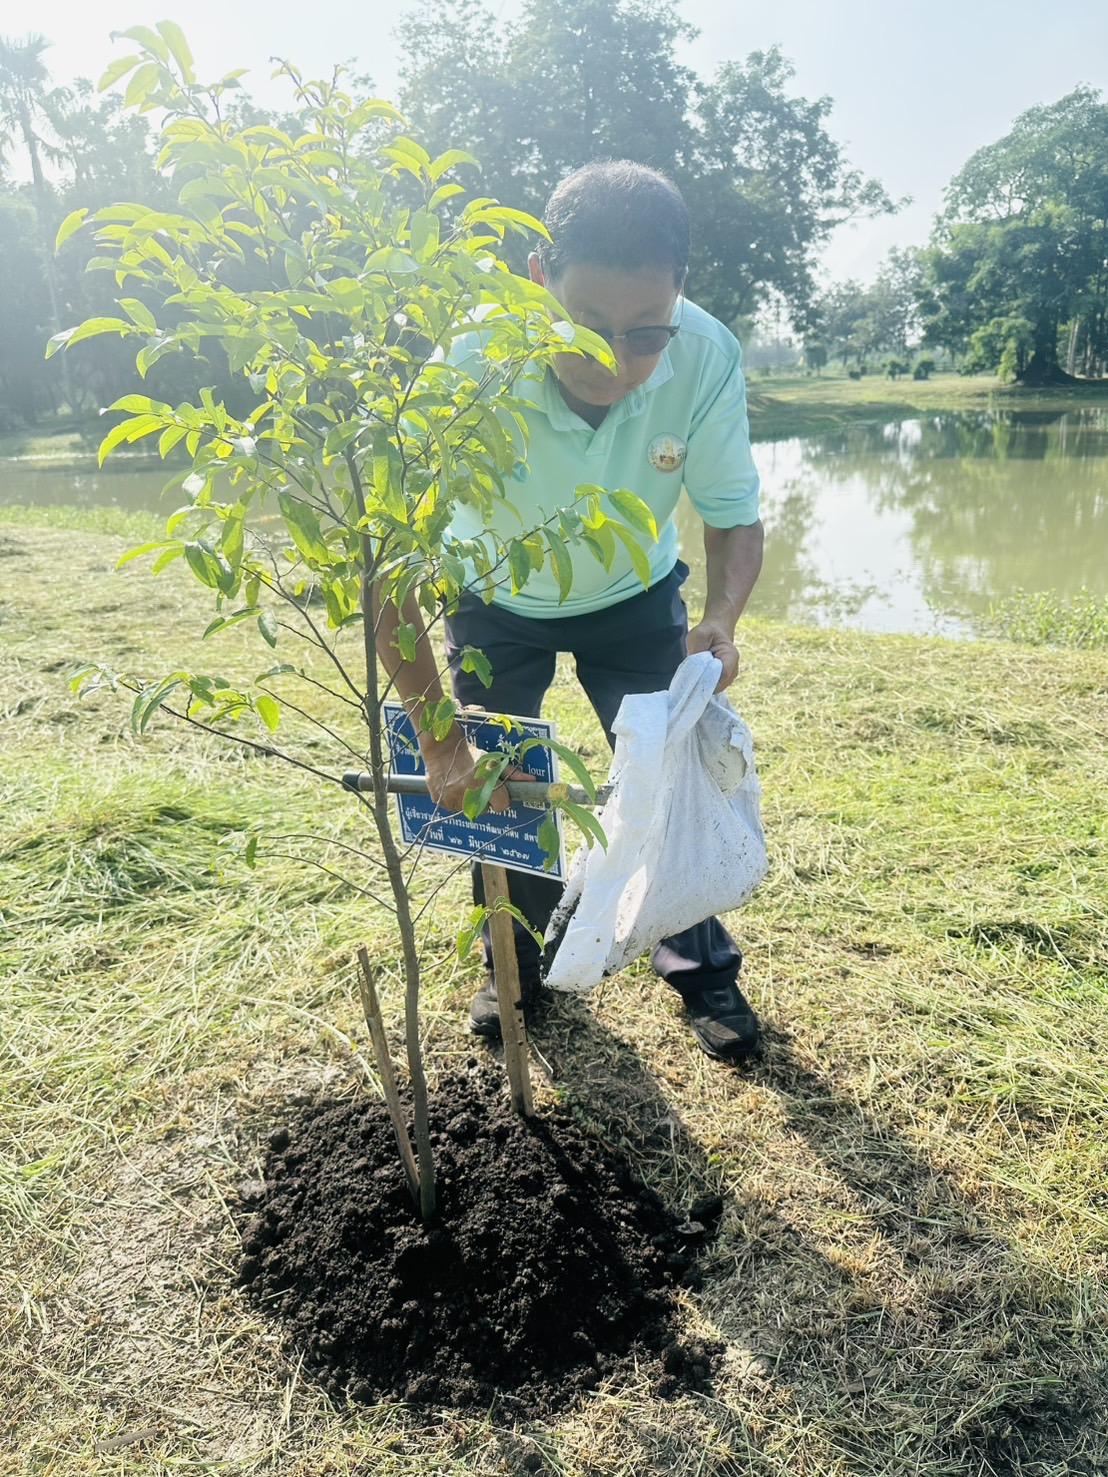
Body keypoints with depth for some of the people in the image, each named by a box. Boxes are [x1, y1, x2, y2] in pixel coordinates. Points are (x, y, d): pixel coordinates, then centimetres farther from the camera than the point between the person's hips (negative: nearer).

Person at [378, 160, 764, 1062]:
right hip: (495, 598, 0)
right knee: (492, 783, -1)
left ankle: (703, 970, 17)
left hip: (633, 594, 1)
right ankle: (519, 963, 25)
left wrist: (723, 615, -38)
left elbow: (736, 516, -16)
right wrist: (441, 746, -37)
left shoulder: (707, 360, -31)